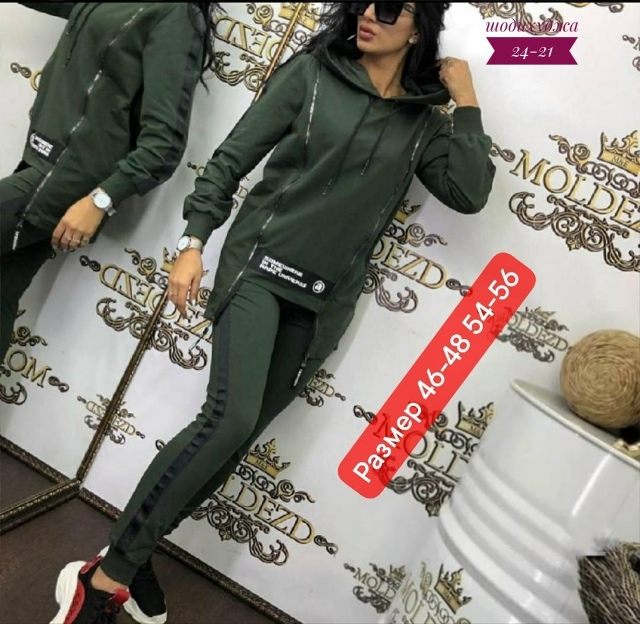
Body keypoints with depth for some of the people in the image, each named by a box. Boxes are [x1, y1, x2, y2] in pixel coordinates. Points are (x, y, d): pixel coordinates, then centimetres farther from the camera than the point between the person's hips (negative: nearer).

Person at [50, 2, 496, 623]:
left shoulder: (424, 122, 8)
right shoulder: (311, 72, 2)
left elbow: (470, 194, -5)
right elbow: (232, 157, 1)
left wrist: (466, 103, -3)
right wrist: (193, 242, -6)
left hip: (323, 302, 3)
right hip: (260, 265, -3)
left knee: (238, 433, 2)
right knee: (230, 417, -22)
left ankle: (128, 552, 19)